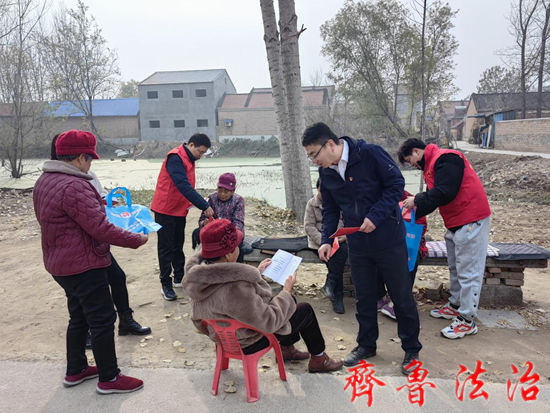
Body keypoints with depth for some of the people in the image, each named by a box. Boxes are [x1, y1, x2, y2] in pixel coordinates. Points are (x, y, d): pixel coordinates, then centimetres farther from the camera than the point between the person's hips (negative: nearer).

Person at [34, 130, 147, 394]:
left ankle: (75, 371, 35)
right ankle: (108, 379, 15)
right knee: (103, 320, 2)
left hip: (61, 263, 10)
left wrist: (100, 207, 18)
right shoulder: (74, 186, -25)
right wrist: (137, 240, -16)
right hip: (84, 265, -10)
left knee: (79, 317, 22)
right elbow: (101, 229, -26)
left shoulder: (44, 181, 7)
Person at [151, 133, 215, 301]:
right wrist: (204, 206, -33)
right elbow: (184, 186, -31)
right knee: (166, 248, 0)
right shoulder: (175, 158, -21)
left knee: (178, 246, 15)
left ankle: (179, 278, 26)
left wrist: (191, 203, -2)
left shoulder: (188, 160, 8)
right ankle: (166, 284, 8)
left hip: (179, 210, 9)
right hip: (166, 210, -8)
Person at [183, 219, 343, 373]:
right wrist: (287, 290, -16)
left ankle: (287, 348, 42)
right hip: (246, 342, -8)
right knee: (305, 310, 7)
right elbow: (271, 322, -30)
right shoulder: (234, 289, -41)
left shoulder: (201, 270, -14)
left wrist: (256, 272, 7)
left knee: (290, 301, 23)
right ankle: (318, 360, 30)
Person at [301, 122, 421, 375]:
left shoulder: (370, 154, -18)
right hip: (357, 244, 5)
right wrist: (326, 239, -4)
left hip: (389, 239, -5)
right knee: (363, 297, 15)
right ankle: (366, 345, 34)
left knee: (401, 296, 8)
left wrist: (375, 216, -23)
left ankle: (411, 349, 27)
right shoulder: (325, 172, 1)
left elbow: (396, 184, -15)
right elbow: (330, 209, 9)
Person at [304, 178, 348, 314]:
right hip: (320, 240, -1)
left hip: (339, 239, 1)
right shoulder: (312, 204, 8)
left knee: (343, 251, -33)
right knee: (333, 256, -29)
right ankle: (337, 297, -25)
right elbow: (309, 226, 0)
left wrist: (344, 236, -16)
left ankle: (329, 285, -27)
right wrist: (323, 240, -15)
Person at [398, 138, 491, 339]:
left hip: (470, 222, -11)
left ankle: (466, 321, 4)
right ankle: (455, 306, 32)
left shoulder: (444, 159, -18)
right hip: (456, 222, 11)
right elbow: (437, 194, 17)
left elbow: (444, 193, -26)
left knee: (468, 272, -4)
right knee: (455, 269, 19)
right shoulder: (432, 163, 14)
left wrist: (417, 200, -14)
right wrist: (416, 211, 8)